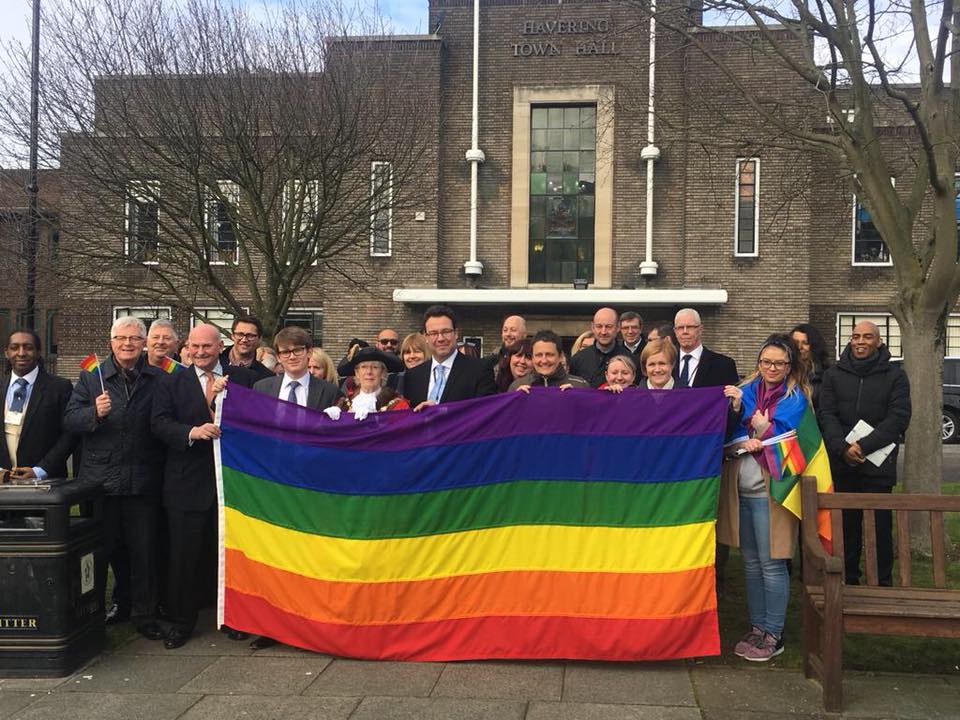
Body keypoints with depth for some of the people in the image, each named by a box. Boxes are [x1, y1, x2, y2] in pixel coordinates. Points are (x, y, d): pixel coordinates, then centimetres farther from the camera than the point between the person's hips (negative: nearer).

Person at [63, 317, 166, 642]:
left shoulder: (160, 380, 3)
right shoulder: (90, 377, 5)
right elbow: (69, 420, -1)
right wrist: (94, 413, -19)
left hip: (143, 482, 0)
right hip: (100, 480, 1)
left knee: (144, 552, 8)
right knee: (98, 552, 12)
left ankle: (144, 615, 20)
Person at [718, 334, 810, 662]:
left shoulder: (795, 398, -2)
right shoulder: (747, 390, 9)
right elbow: (730, 436, 6)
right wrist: (746, 441, -13)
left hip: (769, 489, -5)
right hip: (741, 487, 5)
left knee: (771, 564, 0)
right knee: (751, 563, 13)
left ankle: (773, 635, 11)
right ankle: (757, 627, 25)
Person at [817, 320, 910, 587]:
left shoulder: (894, 375, 4)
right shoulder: (833, 374, 9)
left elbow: (899, 418, -6)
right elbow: (826, 415, 1)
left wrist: (863, 445, -15)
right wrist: (843, 447, -15)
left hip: (878, 466, -2)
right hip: (841, 464, 2)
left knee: (880, 525, 2)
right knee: (846, 525, 7)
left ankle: (883, 583, 12)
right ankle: (849, 580, 18)